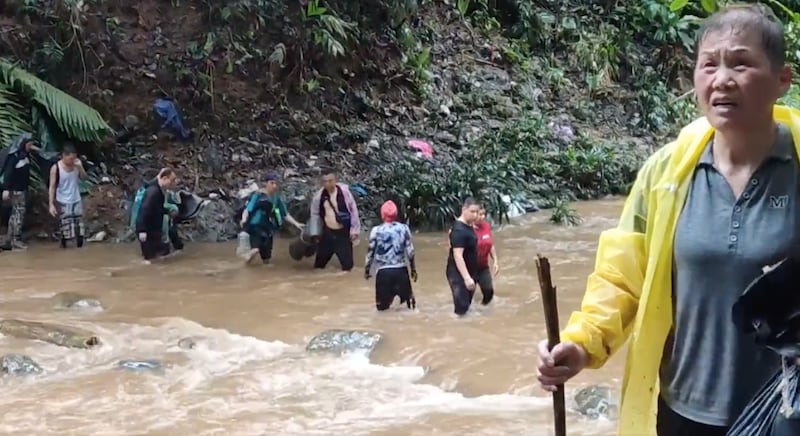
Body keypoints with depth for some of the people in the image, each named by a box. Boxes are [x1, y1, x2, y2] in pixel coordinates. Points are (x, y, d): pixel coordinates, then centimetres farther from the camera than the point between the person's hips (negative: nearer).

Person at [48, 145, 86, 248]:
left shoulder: (77, 163, -3)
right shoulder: (56, 168, -14)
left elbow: (83, 177, 4)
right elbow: (52, 187, -11)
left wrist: (80, 167, -15)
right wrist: (51, 204, -15)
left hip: (77, 201, 4)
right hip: (63, 202, -4)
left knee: (79, 227, 5)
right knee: (65, 228, 0)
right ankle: (63, 247, 12)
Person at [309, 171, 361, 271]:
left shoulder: (344, 192, -12)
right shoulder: (319, 195, -4)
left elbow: (354, 211, -7)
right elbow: (315, 214, 8)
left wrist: (354, 230, -7)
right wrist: (315, 233, 7)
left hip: (343, 232, -3)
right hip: (328, 232, 3)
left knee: (347, 262, -1)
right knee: (320, 259, 15)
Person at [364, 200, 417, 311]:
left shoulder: (376, 231, -4)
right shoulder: (404, 228, 1)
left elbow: (370, 252, 0)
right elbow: (410, 251, 2)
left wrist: (367, 270, 13)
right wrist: (413, 269, 14)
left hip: (383, 271, -1)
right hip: (401, 270, 1)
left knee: (381, 305, 12)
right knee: (407, 296, 15)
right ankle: (409, 299, -7)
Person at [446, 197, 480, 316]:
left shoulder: (468, 226, 6)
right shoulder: (459, 230, -24)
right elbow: (457, 256, -30)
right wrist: (466, 277, -35)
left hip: (469, 272, 10)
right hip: (459, 274, -10)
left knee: (466, 305, 18)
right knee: (461, 308, -10)